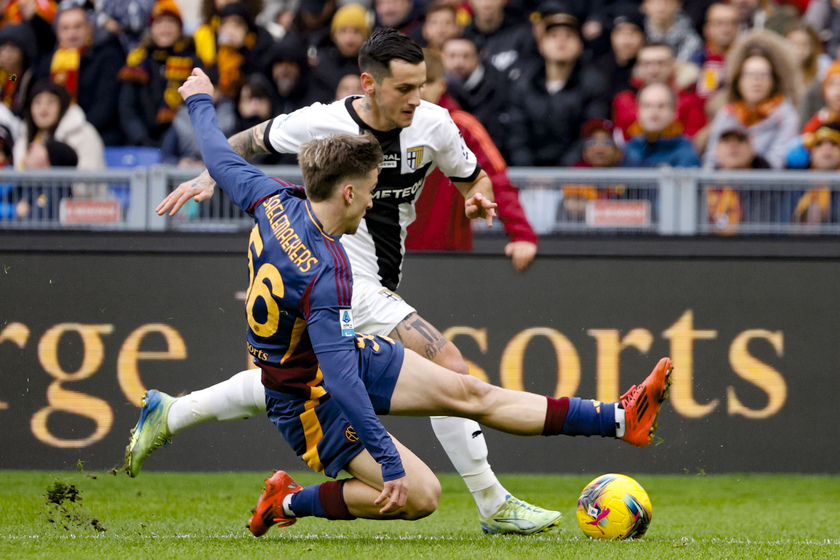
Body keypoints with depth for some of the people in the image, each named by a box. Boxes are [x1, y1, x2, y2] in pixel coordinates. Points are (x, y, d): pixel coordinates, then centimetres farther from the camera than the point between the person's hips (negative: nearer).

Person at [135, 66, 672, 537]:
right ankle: (292, 501, 3)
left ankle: (619, 420, -1)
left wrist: (201, 103, 26)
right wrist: (388, 461, -39)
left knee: (467, 392, 3)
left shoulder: (275, 201, -12)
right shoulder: (324, 274, -35)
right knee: (419, 496, -15)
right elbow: (340, 381, -39)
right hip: (309, 399, -9)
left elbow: (223, 160, 7)